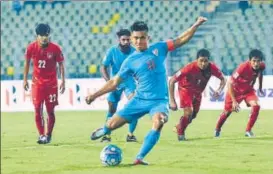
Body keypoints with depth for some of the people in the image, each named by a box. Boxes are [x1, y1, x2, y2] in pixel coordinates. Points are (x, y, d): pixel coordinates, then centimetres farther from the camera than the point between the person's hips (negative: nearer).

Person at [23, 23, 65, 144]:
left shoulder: (55, 48, -13)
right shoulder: (31, 48, -9)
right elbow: (27, 63, 6)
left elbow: (60, 64, -2)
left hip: (51, 83, -1)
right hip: (37, 83, 1)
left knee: (50, 111, 2)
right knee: (38, 109, -6)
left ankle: (48, 135, 16)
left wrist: (63, 81, -4)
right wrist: (25, 79, 6)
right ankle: (41, 135, 2)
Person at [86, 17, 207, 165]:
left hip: (159, 100, -1)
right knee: (112, 125, -1)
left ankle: (139, 158, -29)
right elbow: (114, 82, 6)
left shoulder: (159, 48, 2)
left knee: (159, 122, -34)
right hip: (140, 100, 1)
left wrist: (196, 25, -9)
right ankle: (105, 130, 40)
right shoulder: (130, 61, 2)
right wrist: (94, 95, 2)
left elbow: (181, 40, 2)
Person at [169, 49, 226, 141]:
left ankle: (179, 127, 44)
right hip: (186, 89, -5)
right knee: (189, 112, -20)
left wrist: (219, 90, -31)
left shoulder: (212, 67, -27)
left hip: (197, 91, 5)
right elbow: (172, 81, -31)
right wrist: (172, 101, -33)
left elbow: (223, 79, -9)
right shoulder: (190, 68, -38)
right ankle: (180, 133, 5)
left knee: (194, 114, 15)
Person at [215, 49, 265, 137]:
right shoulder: (243, 67, -38)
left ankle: (248, 130, -5)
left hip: (248, 90, 3)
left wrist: (260, 88, 15)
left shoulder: (261, 66, -22)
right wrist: (234, 101, -35)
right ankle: (217, 130, 43)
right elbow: (230, 84, -32)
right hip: (235, 90, -3)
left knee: (256, 105, -22)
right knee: (227, 111, 14)